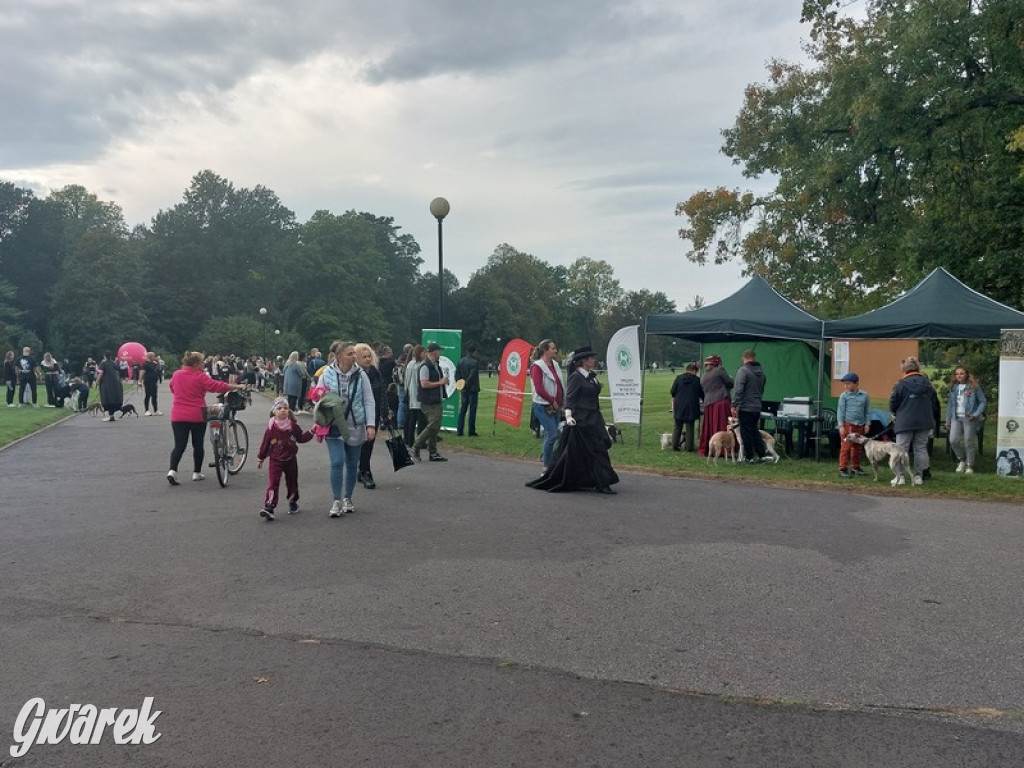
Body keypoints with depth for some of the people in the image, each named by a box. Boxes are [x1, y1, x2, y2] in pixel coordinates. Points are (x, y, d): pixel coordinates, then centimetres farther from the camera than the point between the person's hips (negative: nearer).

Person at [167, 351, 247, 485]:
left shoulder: (176, 375, 4)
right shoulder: (200, 377, -11)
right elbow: (218, 386, -15)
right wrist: (237, 386, -9)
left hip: (178, 416, 3)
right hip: (197, 416, -3)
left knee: (179, 445, 3)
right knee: (198, 444, 11)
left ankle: (172, 471, -15)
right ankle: (197, 472, 17)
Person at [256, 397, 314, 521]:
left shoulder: (293, 426, -4)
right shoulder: (271, 428, -10)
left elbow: (301, 437, 9)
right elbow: (265, 443, -1)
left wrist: (311, 432, -6)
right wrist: (260, 458, 7)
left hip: (291, 459, 3)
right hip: (275, 460, -3)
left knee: (292, 482, 16)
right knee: (273, 484, -14)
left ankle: (293, 502, 37)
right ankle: (268, 507, -19)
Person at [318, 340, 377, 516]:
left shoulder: (360, 374, -4)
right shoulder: (327, 374, -6)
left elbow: (369, 401, -2)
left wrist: (371, 425, -8)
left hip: (355, 427, 2)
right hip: (335, 427, -1)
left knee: (352, 464, 11)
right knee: (337, 462, -9)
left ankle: (348, 498, 26)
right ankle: (337, 501, 2)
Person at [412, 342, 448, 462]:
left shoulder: (435, 365, 16)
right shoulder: (425, 366, -14)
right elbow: (424, 384, -21)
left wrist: (444, 381, 9)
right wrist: (440, 382, -15)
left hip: (436, 401, 10)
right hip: (429, 402, -10)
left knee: (435, 427, 9)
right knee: (433, 426, -13)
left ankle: (433, 453, 14)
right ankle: (416, 446, -1)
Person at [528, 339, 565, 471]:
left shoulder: (555, 365, 14)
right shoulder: (537, 366, -8)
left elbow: (561, 385, 18)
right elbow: (539, 389, -15)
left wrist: (562, 403, 9)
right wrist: (553, 401, -11)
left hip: (555, 407, 7)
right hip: (543, 407, -7)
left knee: (550, 435, 9)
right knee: (553, 433, -14)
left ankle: (544, 458, 20)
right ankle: (547, 466, -6)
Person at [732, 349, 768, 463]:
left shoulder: (743, 370, -14)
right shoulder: (761, 371, 10)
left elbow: (738, 389, -21)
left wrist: (734, 405, -18)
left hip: (745, 407, -7)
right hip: (757, 407, 7)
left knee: (746, 432, 2)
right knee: (755, 431, 18)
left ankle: (749, 457, 6)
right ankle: (761, 455, 18)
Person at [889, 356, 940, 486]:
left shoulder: (901, 384, -10)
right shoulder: (927, 384, 6)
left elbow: (893, 403, -8)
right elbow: (935, 404, 12)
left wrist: (895, 413, 15)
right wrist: (932, 424, 19)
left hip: (905, 423, -5)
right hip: (924, 423, 5)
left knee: (901, 449, 1)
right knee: (921, 448, 11)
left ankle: (900, 476, -1)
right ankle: (918, 476, 10)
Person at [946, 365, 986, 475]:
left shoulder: (974, 387, -3)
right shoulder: (953, 388, 9)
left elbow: (982, 401, -1)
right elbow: (950, 404, 14)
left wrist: (976, 414, -14)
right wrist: (948, 421, 13)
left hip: (969, 418, -3)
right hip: (956, 418, 3)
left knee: (968, 442, 0)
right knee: (953, 441, -8)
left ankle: (969, 465, 15)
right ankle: (961, 459, 16)